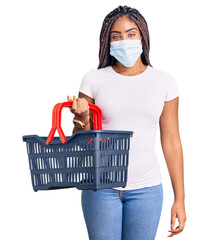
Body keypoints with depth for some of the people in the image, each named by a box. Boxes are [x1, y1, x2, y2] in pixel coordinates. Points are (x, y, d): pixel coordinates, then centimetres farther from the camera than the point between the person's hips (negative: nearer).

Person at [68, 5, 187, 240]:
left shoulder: (164, 82, 2)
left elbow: (171, 143, 3)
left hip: (146, 189, 1)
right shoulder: (94, 79, -1)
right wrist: (83, 119, -18)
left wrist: (179, 199, 2)